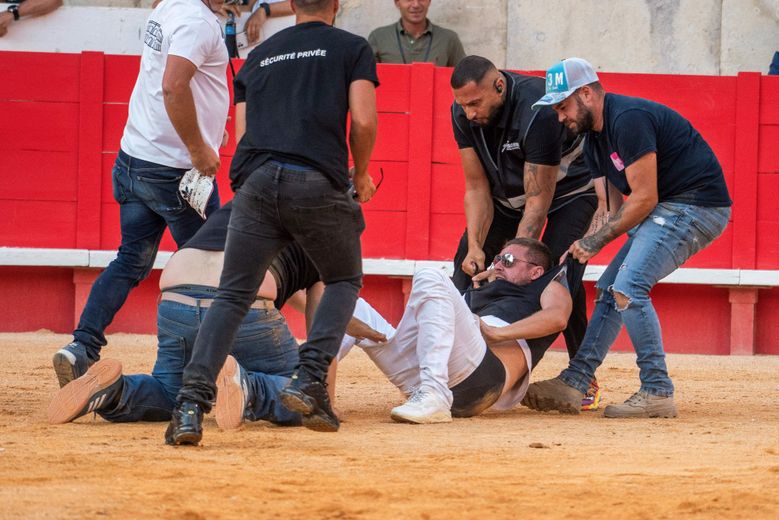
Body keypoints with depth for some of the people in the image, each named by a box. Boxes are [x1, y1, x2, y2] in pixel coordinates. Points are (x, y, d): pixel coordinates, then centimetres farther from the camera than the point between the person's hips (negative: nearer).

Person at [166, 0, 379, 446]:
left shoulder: (259, 56, 26)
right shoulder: (353, 48, 14)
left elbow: (243, 133, 20)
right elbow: (363, 121, 3)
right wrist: (360, 176, 19)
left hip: (255, 180, 3)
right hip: (318, 183, -3)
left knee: (233, 297, 4)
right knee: (344, 281, 20)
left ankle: (192, 405, -15)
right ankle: (310, 379, -1)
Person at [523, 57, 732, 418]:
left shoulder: (628, 119, -19)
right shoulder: (594, 138, 12)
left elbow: (643, 198, -21)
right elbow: (613, 208, 10)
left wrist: (597, 240, -13)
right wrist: (584, 246, -6)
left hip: (698, 205, -11)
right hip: (664, 210, 11)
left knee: (629, 287, -20)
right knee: (610, 289, 11)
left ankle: (657, 393, -19)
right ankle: (572, 385, 12)